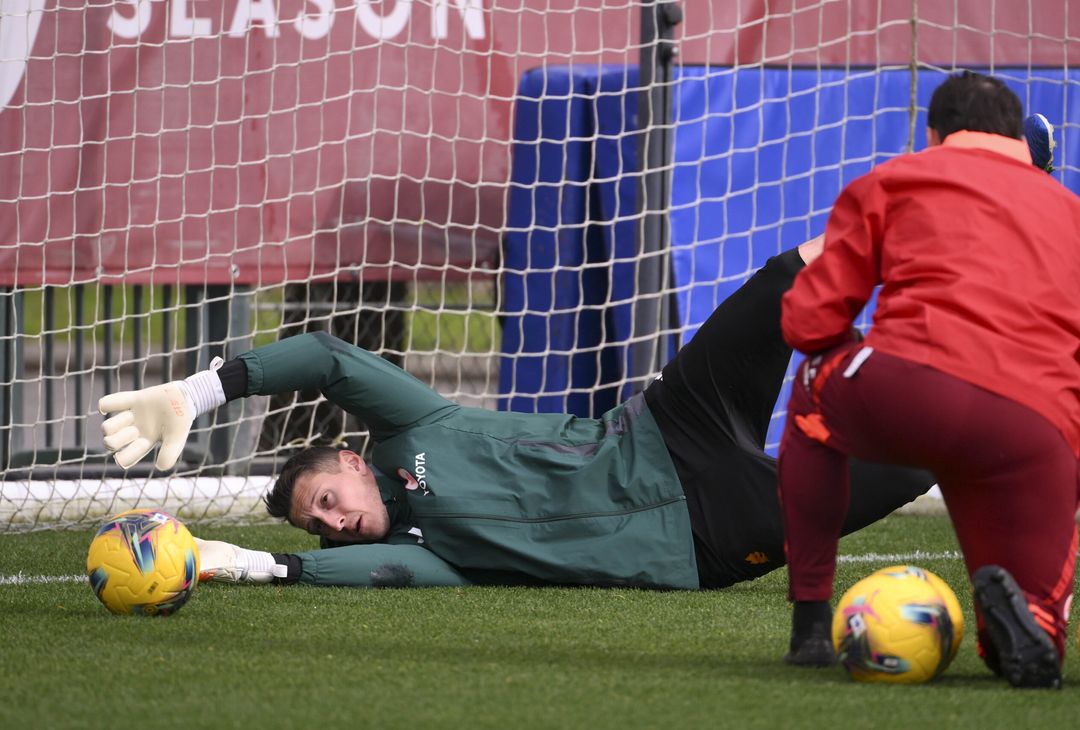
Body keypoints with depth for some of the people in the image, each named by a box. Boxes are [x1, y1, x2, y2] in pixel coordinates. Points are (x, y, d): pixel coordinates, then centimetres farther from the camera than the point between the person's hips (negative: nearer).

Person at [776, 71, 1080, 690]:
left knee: (814, 391, 36)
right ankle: (1021, 613, -21)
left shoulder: (895, 180, 23)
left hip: (910, 385, -2)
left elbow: (810, 323, 18)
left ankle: (811, 625, 25)